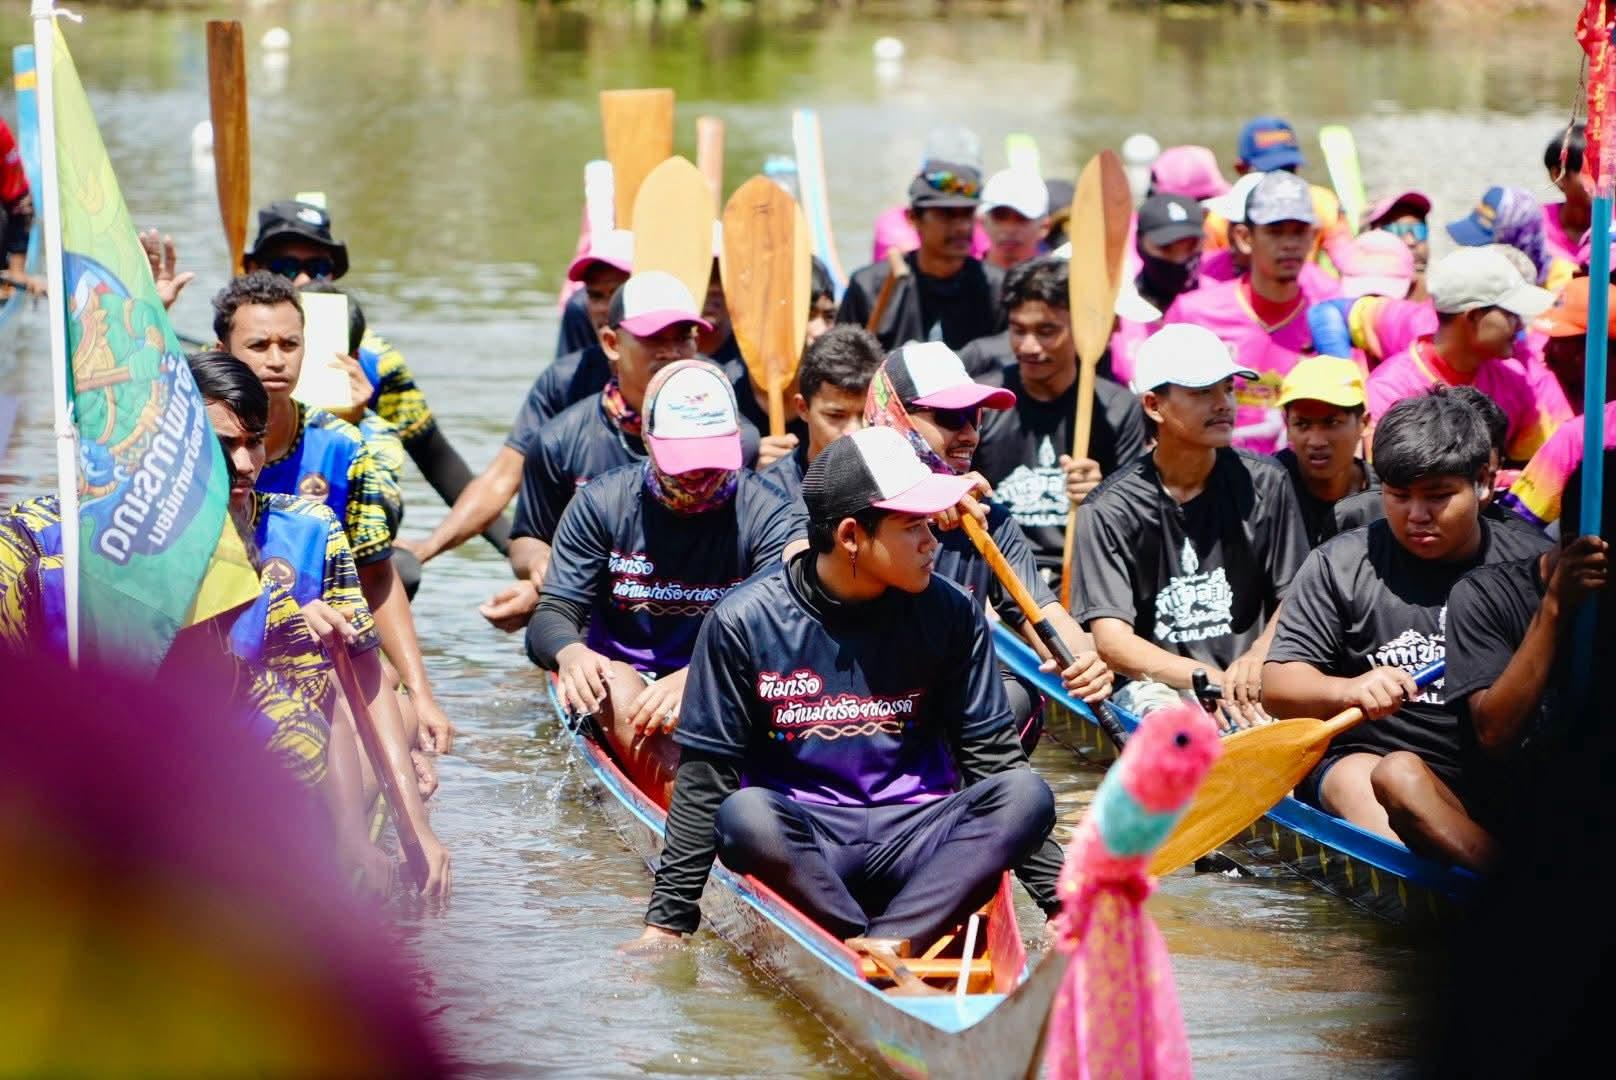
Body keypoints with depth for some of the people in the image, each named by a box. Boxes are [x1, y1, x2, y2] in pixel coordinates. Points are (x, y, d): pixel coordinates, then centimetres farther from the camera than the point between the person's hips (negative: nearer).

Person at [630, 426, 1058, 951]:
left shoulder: (950, 614, 2)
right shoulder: (744, 621, -5)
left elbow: (992, 753, 6)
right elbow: (704, 779, 0)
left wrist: (1060, 900, 0)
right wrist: (667, 921, -3)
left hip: (915, 845, 2)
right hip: (801, 847, -2)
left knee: (1026, 793, -25)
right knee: (745, 815, -34)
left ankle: (884, 946, -35)